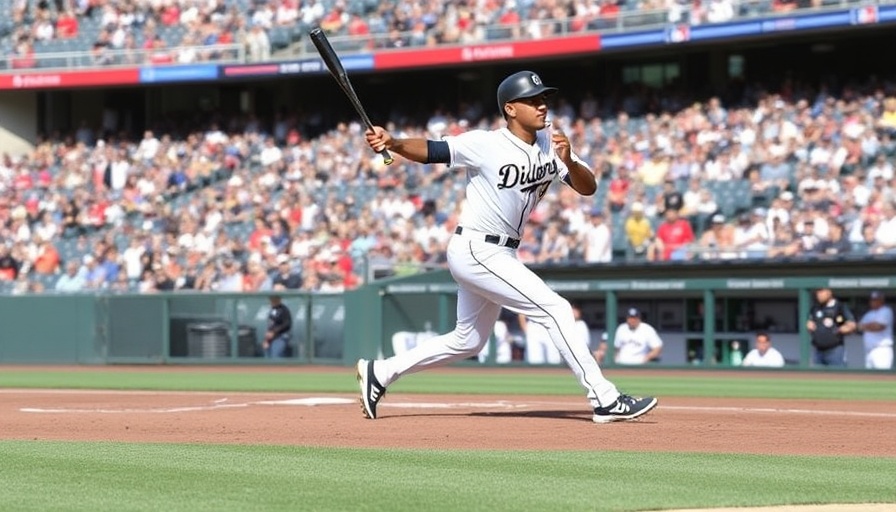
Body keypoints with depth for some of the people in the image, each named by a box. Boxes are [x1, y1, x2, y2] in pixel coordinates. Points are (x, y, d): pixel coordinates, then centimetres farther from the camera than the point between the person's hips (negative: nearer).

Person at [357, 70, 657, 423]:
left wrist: (568, 161, -21)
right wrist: (392, 143, -34)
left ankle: (379, 373, 28)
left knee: (467, 341, 19)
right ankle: (605, 400, -13)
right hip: (476, 251, -9)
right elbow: (431, 151, -16)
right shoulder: (486, 145, -15)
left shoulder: (550, 144, 3)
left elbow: (588, 188, -2)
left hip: (499, 256, 9)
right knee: (555, 310, -14)